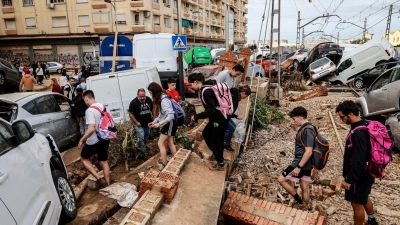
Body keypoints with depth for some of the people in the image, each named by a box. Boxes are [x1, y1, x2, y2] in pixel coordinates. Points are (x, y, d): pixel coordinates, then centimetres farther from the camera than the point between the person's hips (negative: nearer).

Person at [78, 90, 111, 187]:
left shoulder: (89, 111, -20)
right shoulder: (103, 107, 5)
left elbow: (91, 129, -28)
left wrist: (82, 140, -17)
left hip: (94, 141, -7)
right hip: (105, 139, 7)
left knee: (84, 158, 16)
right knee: (104, 161, 16)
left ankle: (98, 178, 5)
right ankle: (107, 184, 22)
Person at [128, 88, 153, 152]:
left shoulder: (149, 99, -5)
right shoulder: (133, 102, -19)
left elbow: (152, 109, 8)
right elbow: (131, 114, -13)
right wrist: (136, 122, -17)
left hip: (147, 123, 5)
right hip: (139, 124, -5)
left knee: (146, 137, 20)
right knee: (141, 138, -9)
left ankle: (142, 146, 45)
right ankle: (143, 151, 8)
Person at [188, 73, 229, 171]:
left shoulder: (206, 91, -25)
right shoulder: (206, 88, 5)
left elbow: (211, 109, -29)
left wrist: (196, 116, -23)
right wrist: (209, 116, 16)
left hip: (220, 118, -10)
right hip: (216, 117, 10)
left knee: (216, 140, 5)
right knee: (206, 133, 21)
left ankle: (220, 163, 22)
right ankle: (216, 153, 38)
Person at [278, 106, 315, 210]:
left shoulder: (307, 130, -21)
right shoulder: (306, 128, 10)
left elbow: (309, 151, -26)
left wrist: (298, 167, -24)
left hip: (301, 163, -10)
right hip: (305, 163, 10)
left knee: (282, 179, 0)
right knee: (305, 187, 15)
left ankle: (299, 202, 8)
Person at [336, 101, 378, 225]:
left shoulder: (358, 133, -29)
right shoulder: (365, 125, 3)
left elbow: (358, 160, -30)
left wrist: (349, 179, -23)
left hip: (359, 175, -10)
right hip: (366, 172, 10)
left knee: (357, 204, 6)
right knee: (364, 198, 29)